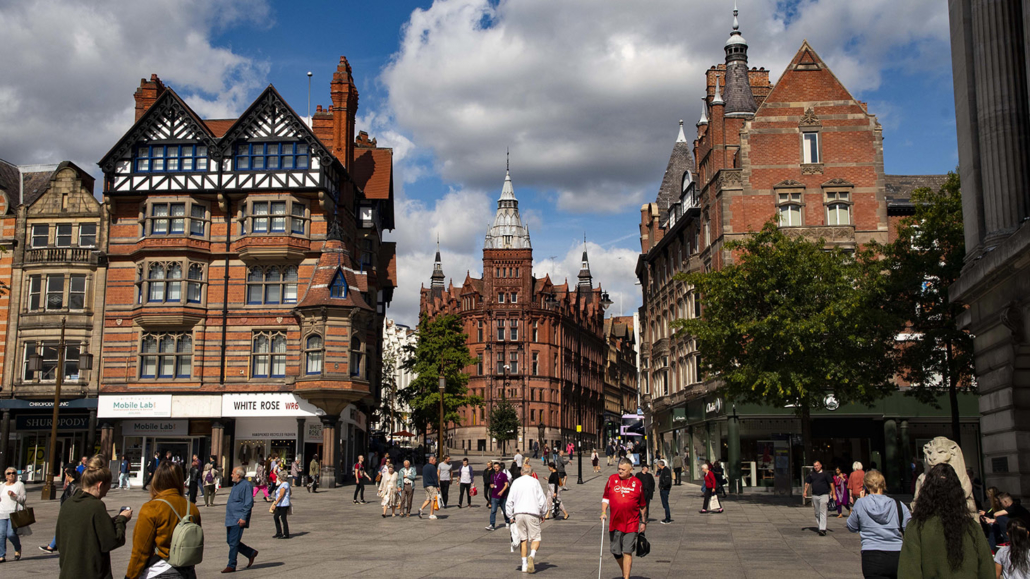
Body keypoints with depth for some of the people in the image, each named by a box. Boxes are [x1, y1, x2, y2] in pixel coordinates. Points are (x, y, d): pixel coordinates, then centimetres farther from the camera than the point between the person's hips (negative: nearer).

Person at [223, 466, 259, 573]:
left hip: (238, 519, -10)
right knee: (230, 541, 11)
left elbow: (249, 503, -18)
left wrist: (243, 517, -23)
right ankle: (251, 553, 22)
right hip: (231, 519, 10)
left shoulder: (246, 485, -13)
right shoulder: (236, 485, 17)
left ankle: (231, 566, -1)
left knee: (233, 543, -7)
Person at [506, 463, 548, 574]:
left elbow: (509, 501, 7)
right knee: (535, 538, 3)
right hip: (532, 513, -3)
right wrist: (543, 513, 13)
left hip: (518, 514, 3)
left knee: (523, 539, 9)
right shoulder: (534, 482, 1)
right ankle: (532, 555, -25)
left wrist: (510, 516, 15)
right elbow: (542, 499, 1)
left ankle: (524, 565, 6)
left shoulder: (516, 482, 8)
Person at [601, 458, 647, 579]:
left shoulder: (637, 483, 1)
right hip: (614, 523, 2)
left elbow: (643, 505, 11)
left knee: (627, 552, -5)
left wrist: (643, 522, 13)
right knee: (615, 551, 9)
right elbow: (605, 497, 12)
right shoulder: (612, 479, 4)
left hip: (631, 523, -2)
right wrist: (604, 512, -2)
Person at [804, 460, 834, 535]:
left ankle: (822, 529, -15)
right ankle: (820, 526, 21)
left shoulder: (825, 474, -2)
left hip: (824, 495, -5)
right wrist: (805, 491, 6)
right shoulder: (811, 474, 9)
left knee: (822, 512, -12)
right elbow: (807, 483, 17)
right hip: (815, 495, 5)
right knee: (817, 513, 10)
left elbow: (831, 483, -1)